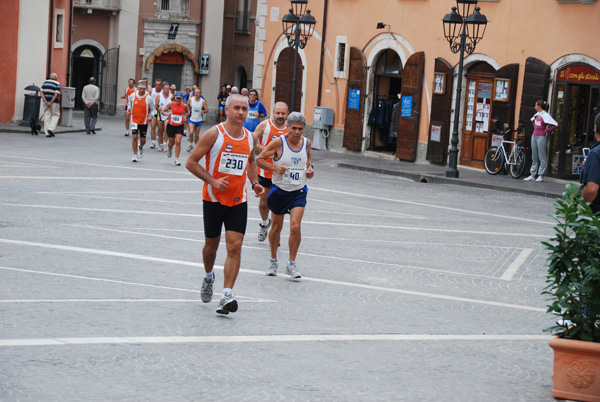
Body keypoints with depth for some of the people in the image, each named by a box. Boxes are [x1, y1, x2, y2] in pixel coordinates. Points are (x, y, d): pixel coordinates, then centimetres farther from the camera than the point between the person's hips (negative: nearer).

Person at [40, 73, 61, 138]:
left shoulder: (45, 82, 10)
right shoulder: (57, 84, -4)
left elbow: (41, 92, 0)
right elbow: (56, 94, -15)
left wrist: (45, 101, -7)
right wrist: (51, 103, -15)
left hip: (46, 102, 4)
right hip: (54, 103, -4)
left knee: (47, 116, 6)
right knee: (56, 115, 10)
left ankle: (47, 133, 4)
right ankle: (51, 129, -7)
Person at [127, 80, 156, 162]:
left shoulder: (149, 98, -8)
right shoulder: (132, 96, -3)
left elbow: (153, 109, 3)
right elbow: (129, 102, 20)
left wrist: (150, 116, -13)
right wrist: (129, 109, 5)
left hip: (144, 121, 0)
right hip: (134, 120, 0)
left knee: (143, 139, 3)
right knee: (134, 136, -13)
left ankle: (141, 147, 40)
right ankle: (135, 155, -1)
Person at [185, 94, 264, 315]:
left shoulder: (249, 137, 4)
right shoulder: (214, 134, -11)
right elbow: (191, 162, -9)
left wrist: (254, 182, 8)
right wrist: (212, 181, -19)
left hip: (238, 201, 3)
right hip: (213, 199, -2)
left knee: (235, 247, -10)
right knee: (211, 244, 12)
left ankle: (226, 297, -13)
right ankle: (208, 278, 43)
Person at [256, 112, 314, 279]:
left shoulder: (306, 142, 0)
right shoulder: (278, 142, -13)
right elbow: (259, 159, -7)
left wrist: (310, 167, 2)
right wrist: (275, 167, -21)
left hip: (298, 192, 1)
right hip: (279, 190, -1)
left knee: (295, 227, -14)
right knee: (276, 227, 11)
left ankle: (291, 264, -1)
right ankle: (273, 260, 33)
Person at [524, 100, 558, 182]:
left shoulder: (546, 115, -10)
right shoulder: (537, 115, 12)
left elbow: (555, 125, -16)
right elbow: (533, 121, 35)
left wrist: (547, 130, -9)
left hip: (541, 137, -8)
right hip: (534, 136, 8)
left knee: (542, 157, -3)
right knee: (534, 157, 10)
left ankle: (541, 176, 0)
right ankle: (532, 175, 12)